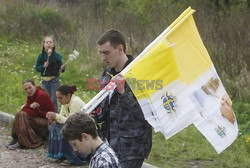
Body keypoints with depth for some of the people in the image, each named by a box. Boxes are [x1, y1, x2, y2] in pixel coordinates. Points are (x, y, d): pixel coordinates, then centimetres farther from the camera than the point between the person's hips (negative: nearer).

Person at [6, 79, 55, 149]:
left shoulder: (41, 95, -22)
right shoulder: (30, 96, 5)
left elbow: (34, 113, -23)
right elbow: (23, 109, -3)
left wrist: (24, 109, -7)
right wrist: (30, 106, -24)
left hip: (48, 120, -9)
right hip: (39, 118, 9)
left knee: (22, 116, -22)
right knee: (19, 114, -6)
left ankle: (21, 142, -16)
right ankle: (16, 138, -7)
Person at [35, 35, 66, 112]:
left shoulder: (57, 55, -5)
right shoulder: (41, 56, 0)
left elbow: (60, 69, -4)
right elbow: (37, 68, 4)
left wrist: (62, 68, -25)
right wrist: (43, 66, -14)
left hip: (54, 80, -3)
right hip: (45, 80, 3)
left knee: (53, 100, -5)